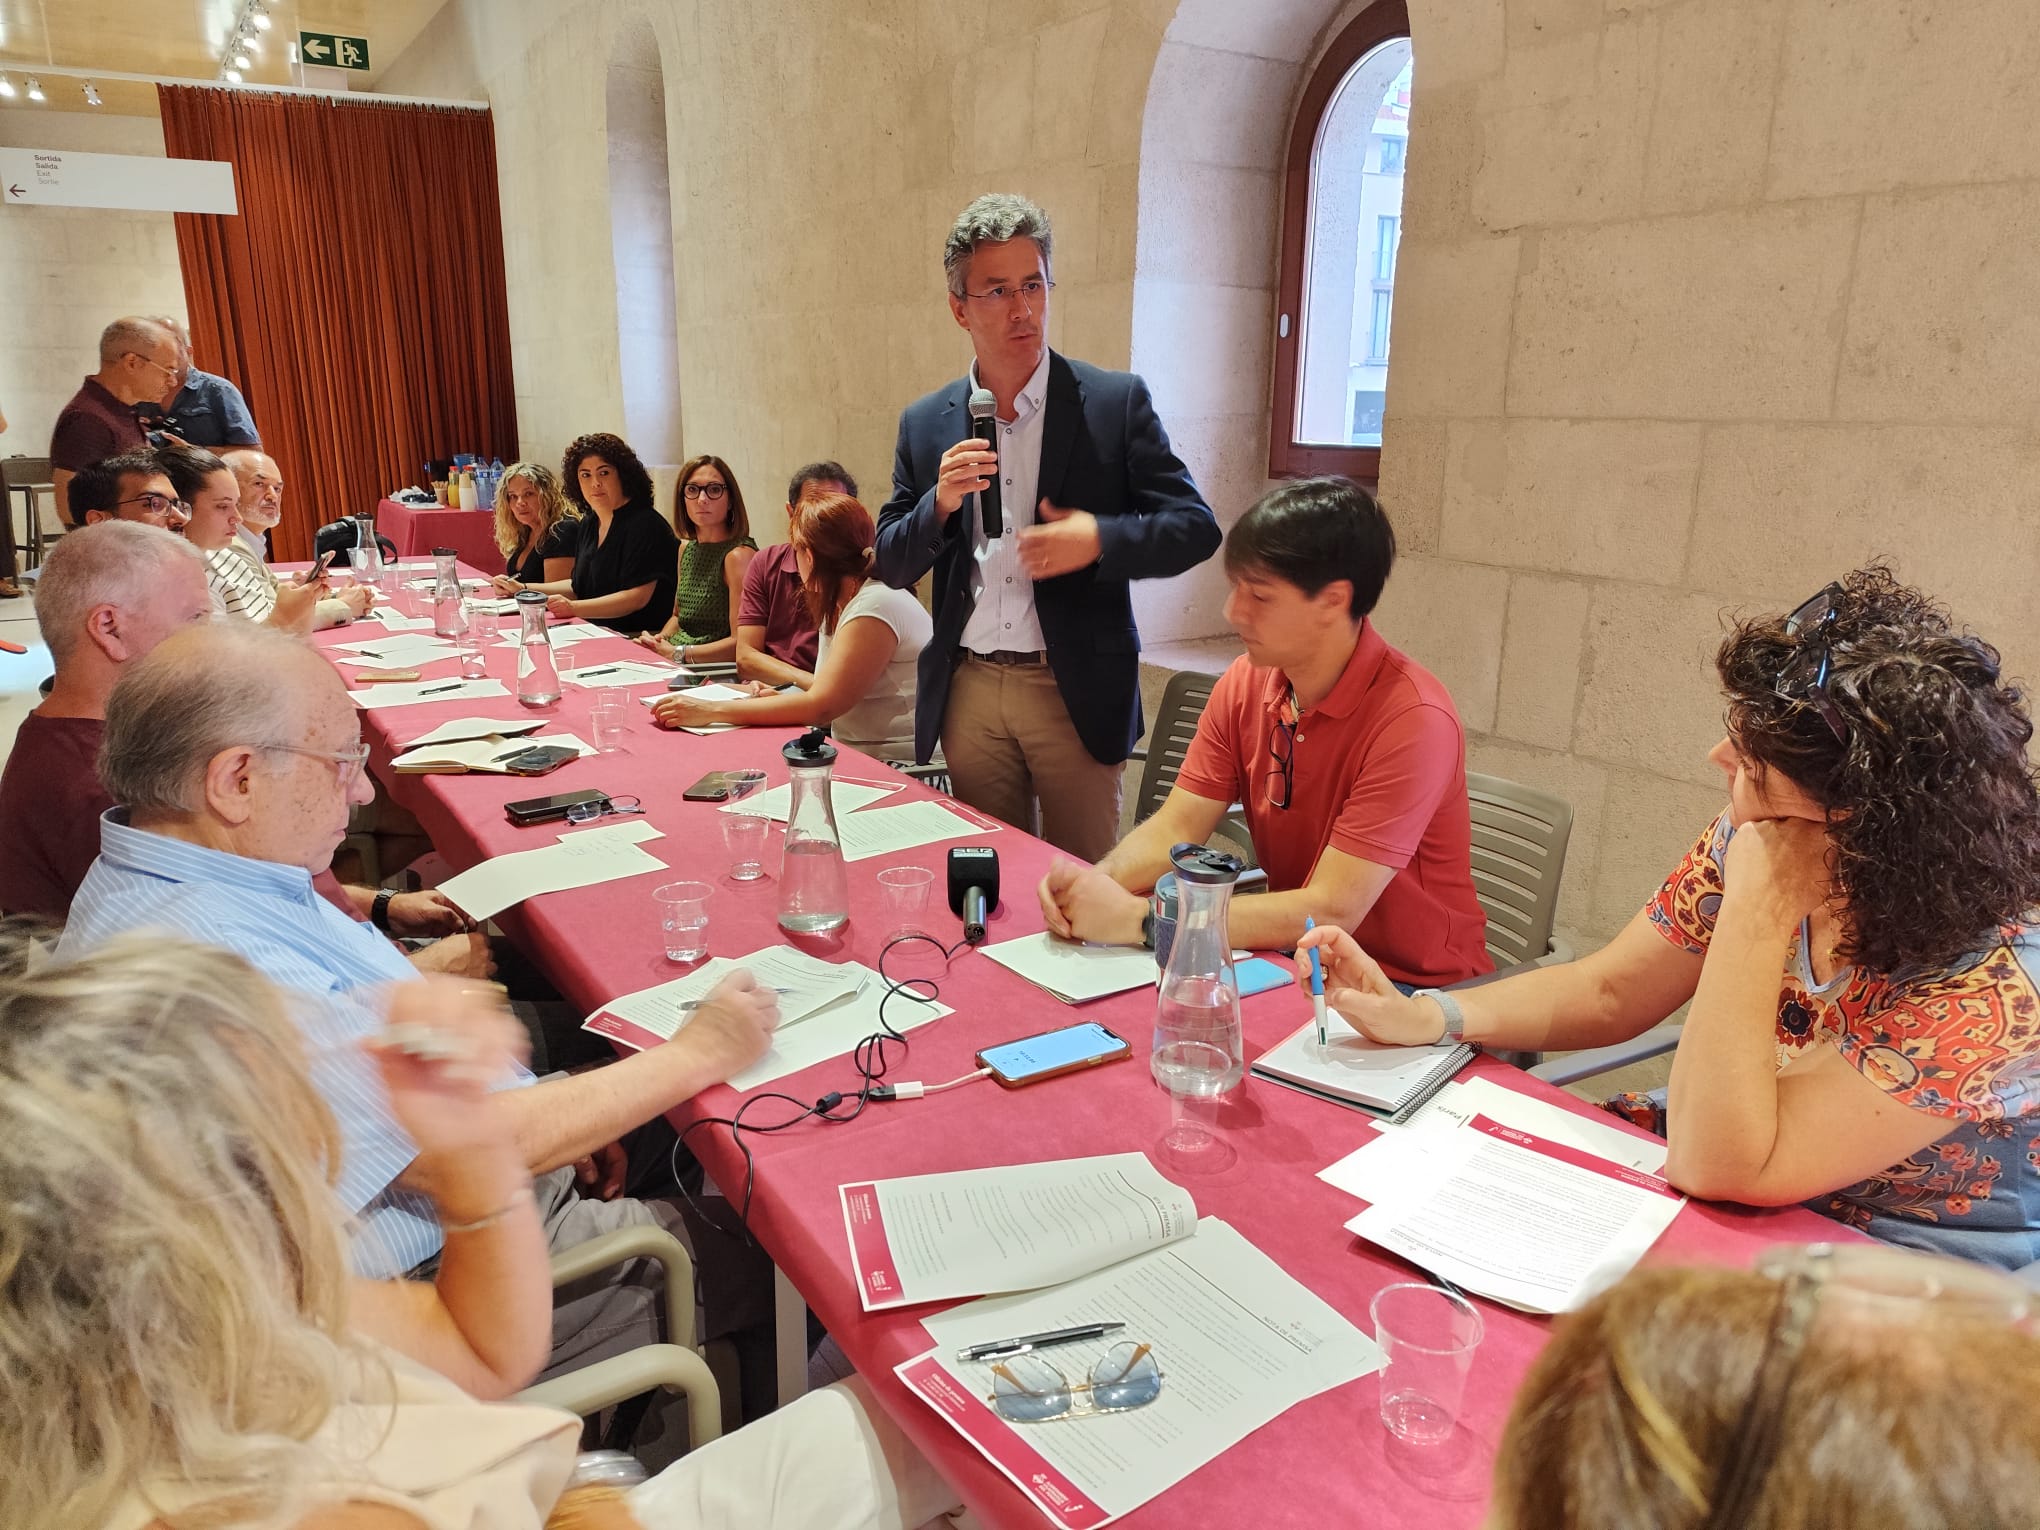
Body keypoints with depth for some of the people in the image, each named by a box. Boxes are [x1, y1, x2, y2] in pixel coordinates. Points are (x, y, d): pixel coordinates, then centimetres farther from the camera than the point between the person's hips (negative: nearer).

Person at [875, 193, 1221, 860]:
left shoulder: (1116, 401, -3)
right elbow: (891, 565, 7)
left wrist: (1100, 539, -20)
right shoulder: (925, 423, 6)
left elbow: (1196, 528, -3)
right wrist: (939, 504, -12)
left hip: (1076, 694, -2)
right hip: (968, 691, 3)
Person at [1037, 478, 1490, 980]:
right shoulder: (1244, 683, -4)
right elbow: (1174, 829, -3)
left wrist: (1137, 918, -31)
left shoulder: (1412, 720, -25)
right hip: (1297, 955, 5)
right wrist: (1095, 882, -25)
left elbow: (1331, 912, -28)